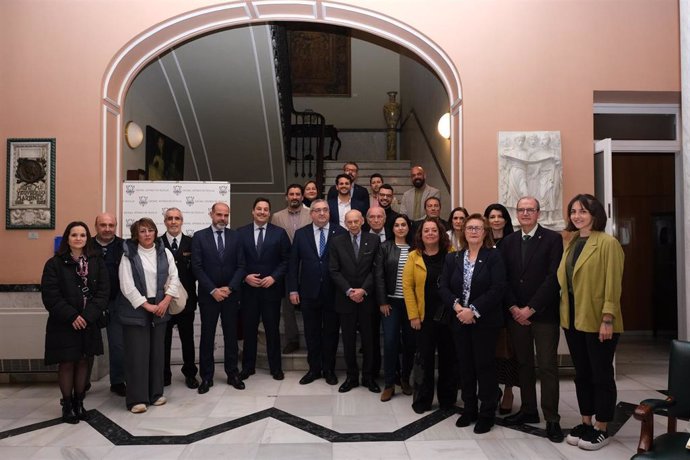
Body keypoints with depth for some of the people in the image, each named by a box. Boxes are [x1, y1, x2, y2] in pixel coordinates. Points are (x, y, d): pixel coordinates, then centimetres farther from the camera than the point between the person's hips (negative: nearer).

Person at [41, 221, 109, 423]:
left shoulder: (97, 262, 2)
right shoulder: (54, 263, -4)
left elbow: (103, 291, -3)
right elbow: (50, 295, -9)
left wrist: (87, 315, -15)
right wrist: (72, 317, -17)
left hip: (89, 322, 2)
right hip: (64, 324, -2)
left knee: (83, 362, 9)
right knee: (67, 363, 4)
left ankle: (79, 402, 23)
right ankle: (67, 405, 19)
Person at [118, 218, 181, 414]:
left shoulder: (164, 253, 5)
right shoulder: (129, 255, -5)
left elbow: (174, 278, 3)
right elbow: (127, 286, -11)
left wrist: (165, 302, -9)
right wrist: (147, 306, -13)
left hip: (160, 308, 4)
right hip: (136, 310, -3)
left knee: (157, 351, 10)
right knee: (137, 353, 0)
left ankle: (156, 392, 22)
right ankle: (137, 398, 8)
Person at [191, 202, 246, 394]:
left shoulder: (235, 236, 4)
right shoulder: (199, 236, -1)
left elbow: (241, 265, 1)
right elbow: (197, 267, -6)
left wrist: (229, 288, -10)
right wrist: (213, 290, -12)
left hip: (231, 294, 2)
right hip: (208, 295, -1)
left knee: (231, 335, 9)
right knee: (207, 336, 5)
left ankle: (232, 373, 20)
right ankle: (206, 377, 15)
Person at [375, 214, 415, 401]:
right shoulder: (385, 247, 1)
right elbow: (379, 276, -2)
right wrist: (382, 302, -7)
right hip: (391, 301, -1)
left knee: (410, 342, 8)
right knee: (390, 342, -3)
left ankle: (405, 379, 26)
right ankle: (389, 384, 8)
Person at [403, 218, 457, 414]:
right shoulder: (414, 256, -1)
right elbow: (407, 286, -3)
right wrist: (413, 315, -8)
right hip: (425, 316, -1)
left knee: (449, 359, 10)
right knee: (425, 359, 7)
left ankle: (448, 399, 26)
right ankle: (422, 400, 21)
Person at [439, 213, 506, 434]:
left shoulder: (494, 257, -4)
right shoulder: (453, 258, 8)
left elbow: (497, 289, -13)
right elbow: (443, 287, 2)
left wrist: (473, 310, -19)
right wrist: (457, 306, -15)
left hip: (485, 321, -4)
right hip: (460, 321, 4)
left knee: (485, 366, 3)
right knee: (465, 366, 12)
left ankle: (487, 414, 17)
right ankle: (469, 409, 26)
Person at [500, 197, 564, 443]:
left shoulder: (553, 239, -4)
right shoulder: (508, 241, 9)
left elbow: (553, 277, -11)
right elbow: (504, 278, 6)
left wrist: (530, 308, -13)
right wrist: (513, 308, -6)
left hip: (543, 314, -4)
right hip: (516, 313, 4)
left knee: (547, 366, 0)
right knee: (523, 364, 12)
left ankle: (552, 418, 10)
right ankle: (528, 410, 25)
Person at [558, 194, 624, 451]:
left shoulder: (607, 243, -10)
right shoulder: (569, 243, 10)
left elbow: (612, 284, -14)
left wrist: (607, 319, -18)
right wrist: (564, 312, 7)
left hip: (597, 320, -6)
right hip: (573, 319, 7)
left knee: (601, 374, 6)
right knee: (581, 373, 15)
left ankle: (602, 429, 19)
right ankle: (586, 423, 28)